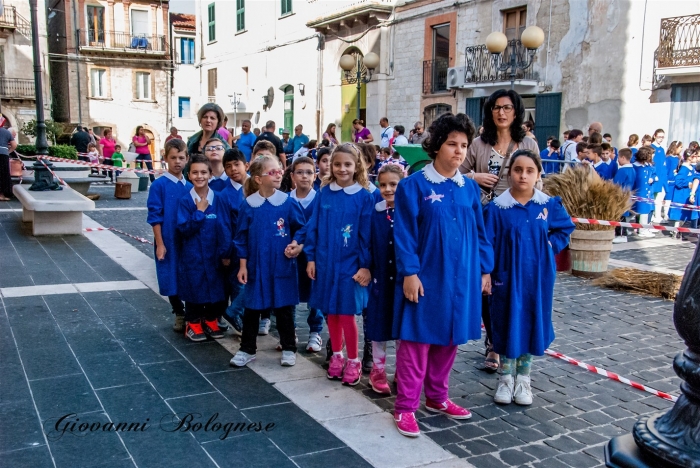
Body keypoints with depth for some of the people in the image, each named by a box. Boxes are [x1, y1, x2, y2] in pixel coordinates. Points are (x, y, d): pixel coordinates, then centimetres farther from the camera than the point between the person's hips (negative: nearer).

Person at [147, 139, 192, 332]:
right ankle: (179, 314, 24)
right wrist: (160, 244, -12)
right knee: (172, 279, 7)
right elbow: (155, 216, -9)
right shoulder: (159, 185, -8)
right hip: (168, 241, -3)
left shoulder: (189, 187, 4)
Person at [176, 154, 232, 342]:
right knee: (194, 287, 7)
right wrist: (199, 212, -18)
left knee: (215, 287, 10)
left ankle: (211, 321, 28)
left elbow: (225, 228, -2)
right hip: (192, 255, -1)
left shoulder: (219, 200, -3)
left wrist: (226, 253, -5)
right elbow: (184, 229, -13)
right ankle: (193, 323, 23)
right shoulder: (185, 201, -6)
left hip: (214, 255, 2)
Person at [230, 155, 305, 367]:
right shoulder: (248, 205, -4)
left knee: (284, 308, 9)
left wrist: (296, 244, -13)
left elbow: (300, 228, 5)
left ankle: (289, 349, 23)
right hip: (256, 266, 1)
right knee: (251, 308, 10)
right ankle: (247, 349, 24)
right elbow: (241, 237, 2)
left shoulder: (289, 202, -6)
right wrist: (242, 265, 0)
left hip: (282, 266, -1)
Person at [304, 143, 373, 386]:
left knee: (346, 314, 0)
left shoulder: (364, 197, -7)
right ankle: (336, 356, 28)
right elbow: (313, 227, 5)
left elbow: (367, 234, -7)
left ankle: (353, 361, 16)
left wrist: (365, 265, -10)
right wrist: (310, 258, 1)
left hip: (350, 264, -3)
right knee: (331, 312, 12)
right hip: (326, 262, 3)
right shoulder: (324, 193, 2)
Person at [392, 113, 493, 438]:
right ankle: (405, 407, 9)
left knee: (448, 339, 14)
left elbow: (479, 232, 12)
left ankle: (437, 398, 29)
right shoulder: (414, 185, -7)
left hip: (460, 277, 5)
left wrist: (484, 269, 8)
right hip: (426, 276, -5)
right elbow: (404, 233, -10)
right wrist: (409, 272, -16)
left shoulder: (470, 188, 8)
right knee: (417, 340, 0)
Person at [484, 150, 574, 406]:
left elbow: (566, 228, 14)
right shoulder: (497, 208, -9)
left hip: (538, 278, 2)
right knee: (507, 325, 6)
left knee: (532, 324, 10)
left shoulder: (549, 205, -2)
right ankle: (506, 378, 23)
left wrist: (551, 246, -1)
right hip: (507, 277, -2)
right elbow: (486, 244, -7)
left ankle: (523, 379, 26)